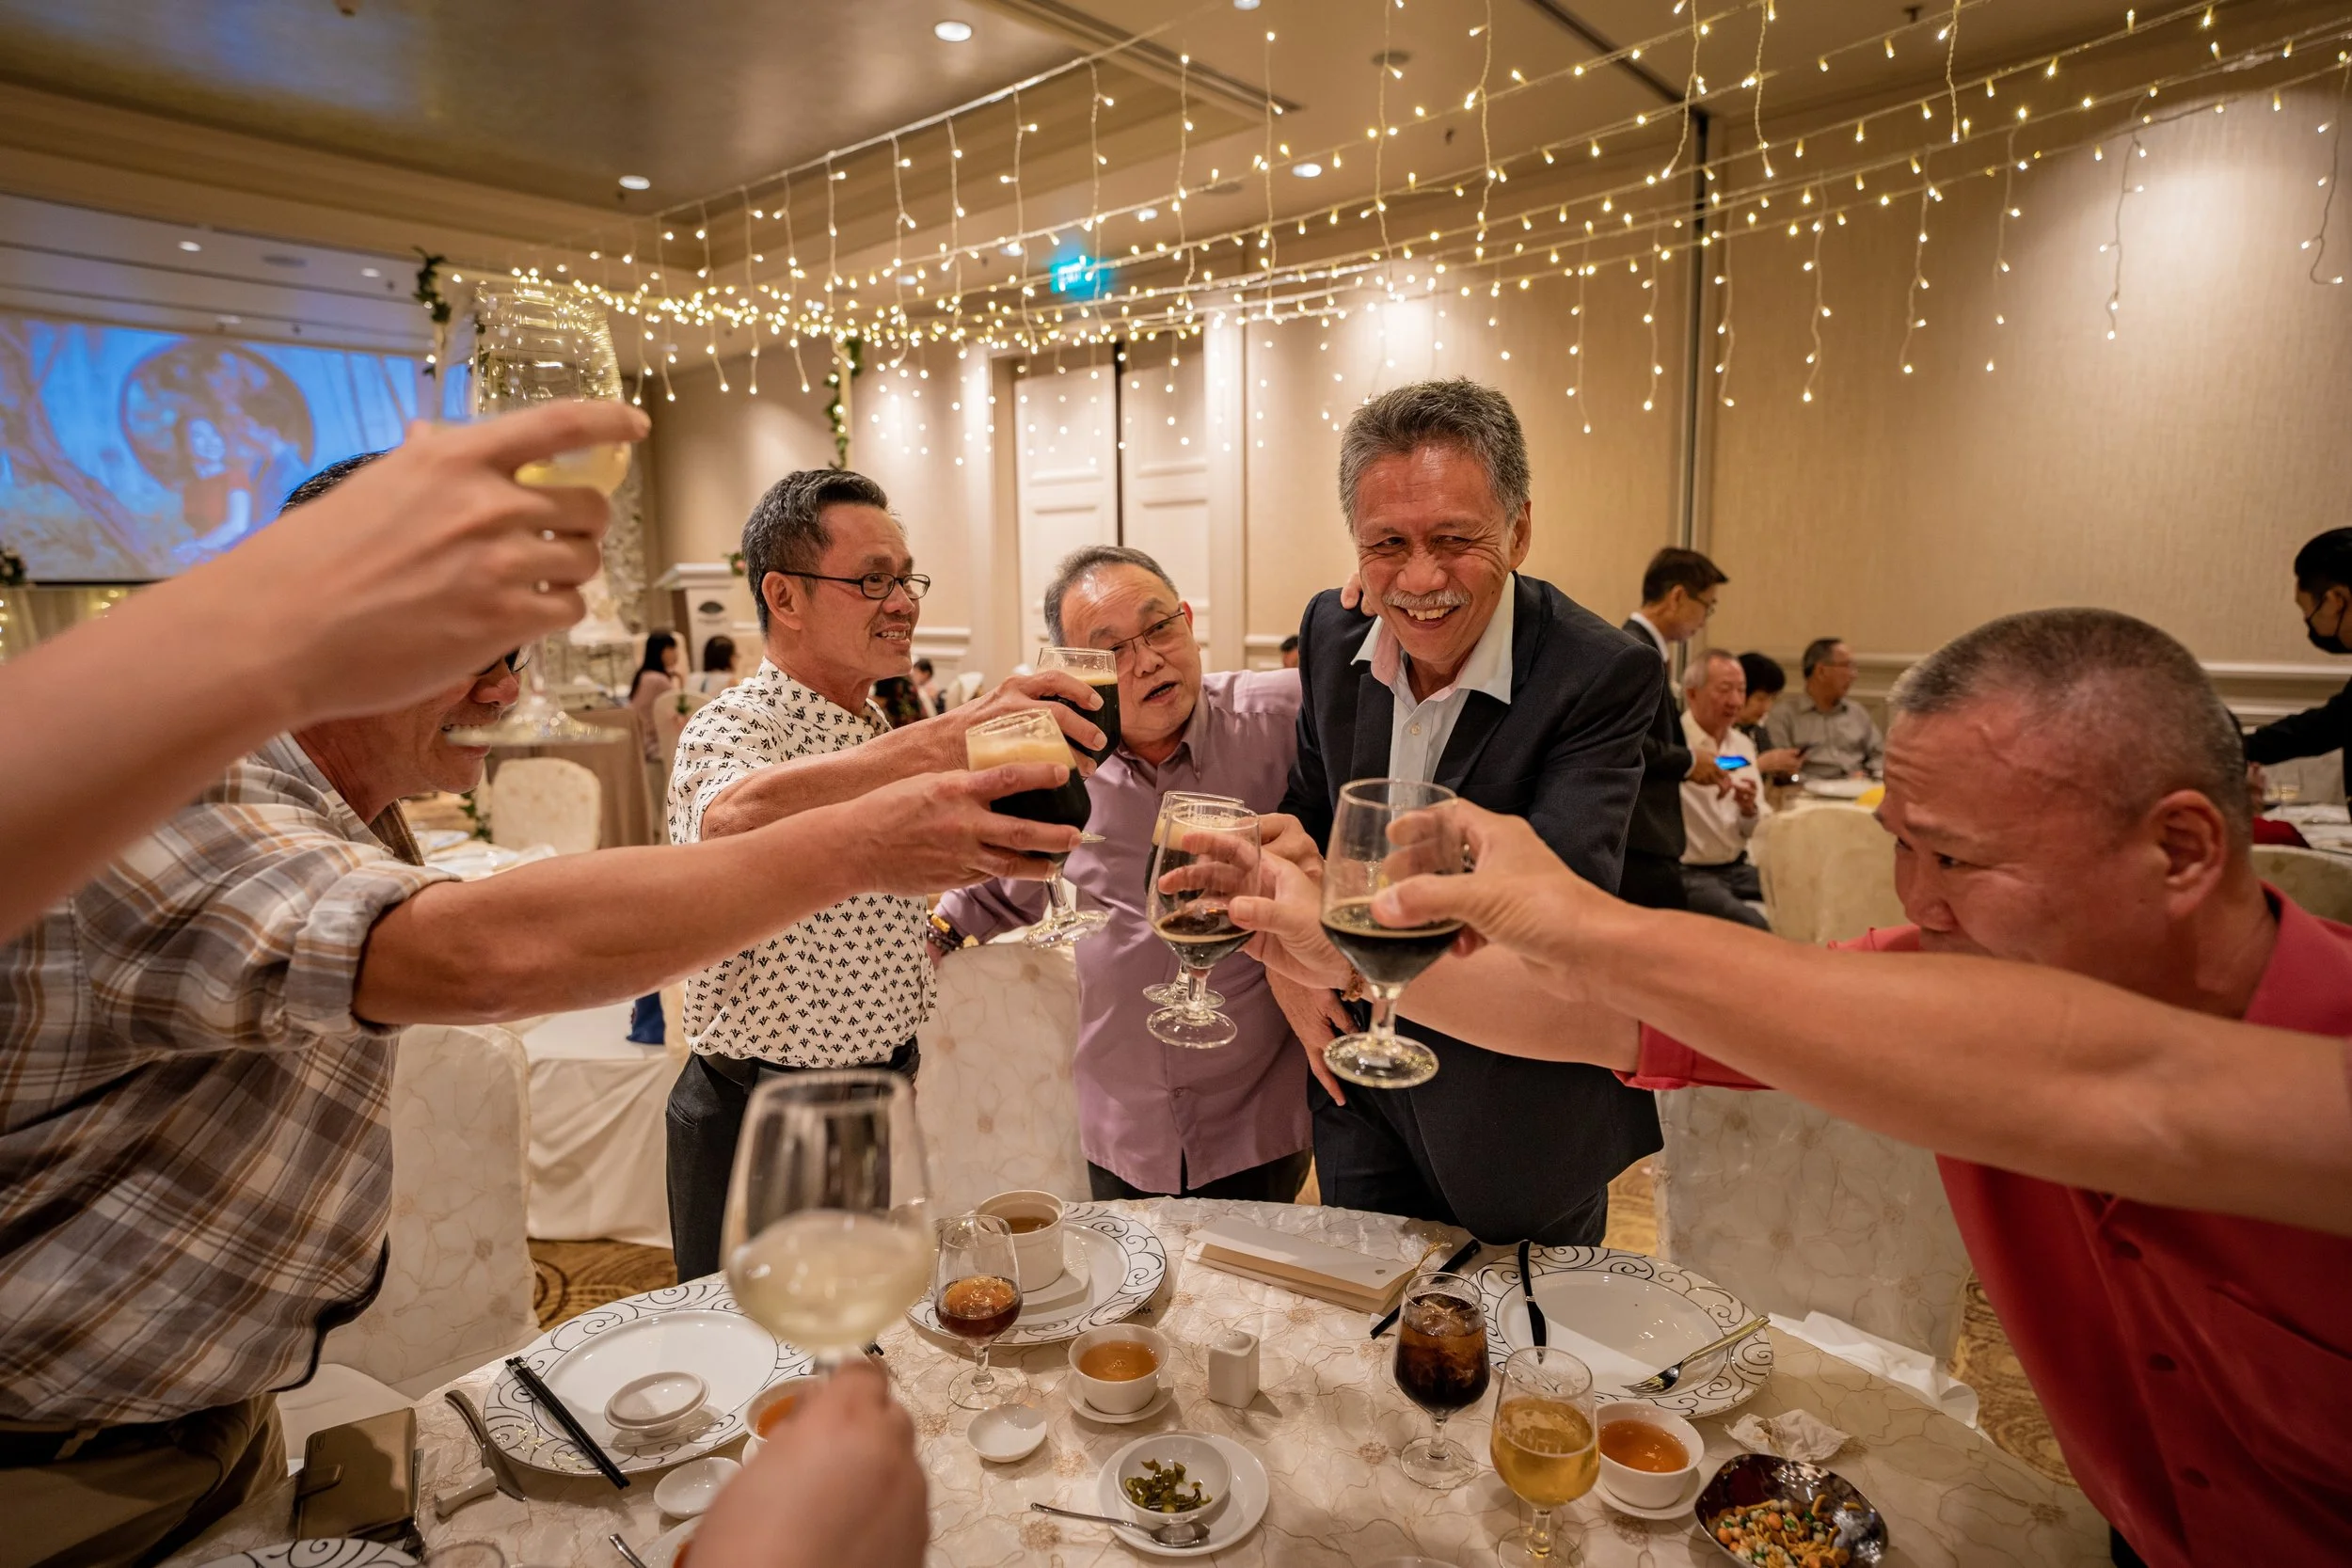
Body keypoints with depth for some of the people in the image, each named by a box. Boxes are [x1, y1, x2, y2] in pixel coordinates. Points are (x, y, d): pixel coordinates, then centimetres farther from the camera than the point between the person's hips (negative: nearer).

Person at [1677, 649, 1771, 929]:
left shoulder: (1743, 745, 13)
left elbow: (1755, 831, 15)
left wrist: (1750, 809, -6)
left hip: (1737, 868, 7)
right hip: (1688, 873, -7)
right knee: (1752, 926, -27)